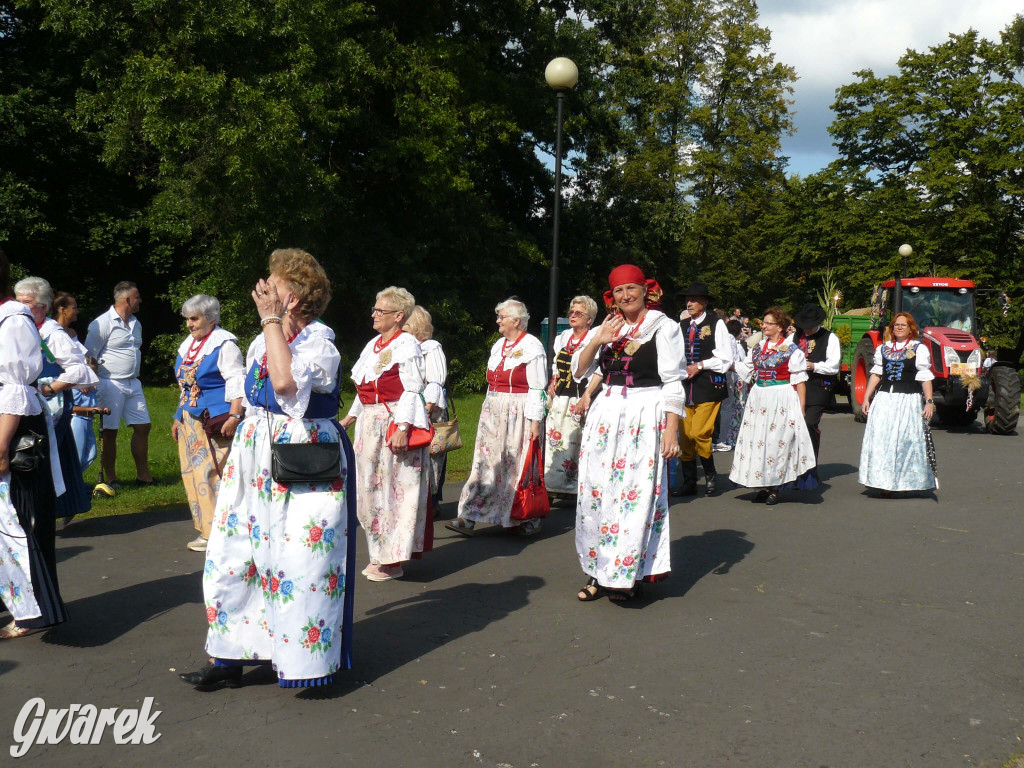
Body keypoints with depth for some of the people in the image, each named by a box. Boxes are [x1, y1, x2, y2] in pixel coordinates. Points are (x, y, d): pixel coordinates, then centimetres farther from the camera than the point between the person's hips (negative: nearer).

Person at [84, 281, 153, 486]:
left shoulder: (135, 323, 14)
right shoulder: (102, 323, -11)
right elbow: (88, 356, -10)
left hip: (133, 384, 8)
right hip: (111, 384, -8)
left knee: (142, 426, 7)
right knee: (110, 431, 0)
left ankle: (143, 475, 17)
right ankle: (110, 479, 10)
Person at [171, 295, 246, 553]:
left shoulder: (224, 344, -9)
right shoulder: (188, 345, 16)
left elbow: (236, 383, -15)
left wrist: (234, 416, -24)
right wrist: (178, 417, 20)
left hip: (214, 421, -9)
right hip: (190, 421, 9)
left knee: (210, 473, -9)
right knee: (192, 473, 9)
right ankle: (205, 529, 18)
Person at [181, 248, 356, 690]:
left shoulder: (318, 339, -12)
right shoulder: (263, 341, 12)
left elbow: (286, 381, -31)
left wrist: (272, 320, -23)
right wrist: (239, 452, 19)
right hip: (255, 461, 8)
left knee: (299, 562, -1)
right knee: (235, 554, 9)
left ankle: (305, 659, 15)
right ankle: (230, 658, 20)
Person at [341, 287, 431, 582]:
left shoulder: (407, 345, -9)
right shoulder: (373, 344, 16)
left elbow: (412, 391, -15)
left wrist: (403, 428, -23)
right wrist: (350, 417, 25)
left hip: (395, 423, -9)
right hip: (370, 423, 9)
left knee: (393, 489, -5)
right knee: (370, 489, 12)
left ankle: (393, 561, 3)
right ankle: (380, 554, 24)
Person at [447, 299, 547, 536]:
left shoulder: (532, 347, -9)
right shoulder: (499, 345, 14)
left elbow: (537, 389, -13)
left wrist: (535, 421, -18)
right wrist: (488, 412, 17)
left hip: (518, 414, -7)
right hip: (493, 412, 7)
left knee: (517, 465, 0)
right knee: (486, 463, 4)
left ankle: (525, 520, 15)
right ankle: (468, 519, 3)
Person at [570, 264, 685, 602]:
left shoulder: (664, 327, -2)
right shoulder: (607, 328, 14)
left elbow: (673, 383, -6)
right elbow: (578, 369, 9)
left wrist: (671, 430, -13)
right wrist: (597, 341, -7)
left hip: (645, 417, -5)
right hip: (606, 415, 5)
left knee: (636, 495, -4)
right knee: (597, 493, 4)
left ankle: (627, 574, 8)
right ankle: (600, 573, 15)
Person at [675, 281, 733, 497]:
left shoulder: (716, 324, -1)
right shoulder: (683, 326, 15)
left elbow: (726, 358, -5)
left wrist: (700, 365, -11)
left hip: (708, 385, -5)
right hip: (686, 386, 5)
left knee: (699, 433, -11)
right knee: (685, 435, 4)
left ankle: (710, 477, 11)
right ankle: (688, 483, 13)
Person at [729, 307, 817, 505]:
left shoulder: (792, 351, -7)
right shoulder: (757, 349, 12)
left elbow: (800, 381, -8)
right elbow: (744, 370, 18)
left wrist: (801, 407, -11)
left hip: (782, 402, -6)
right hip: (758, 399, 6)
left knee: (776, 442, -2)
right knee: (757, 441, 5)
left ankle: (774, 489, 7)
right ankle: (763, 486, 15)